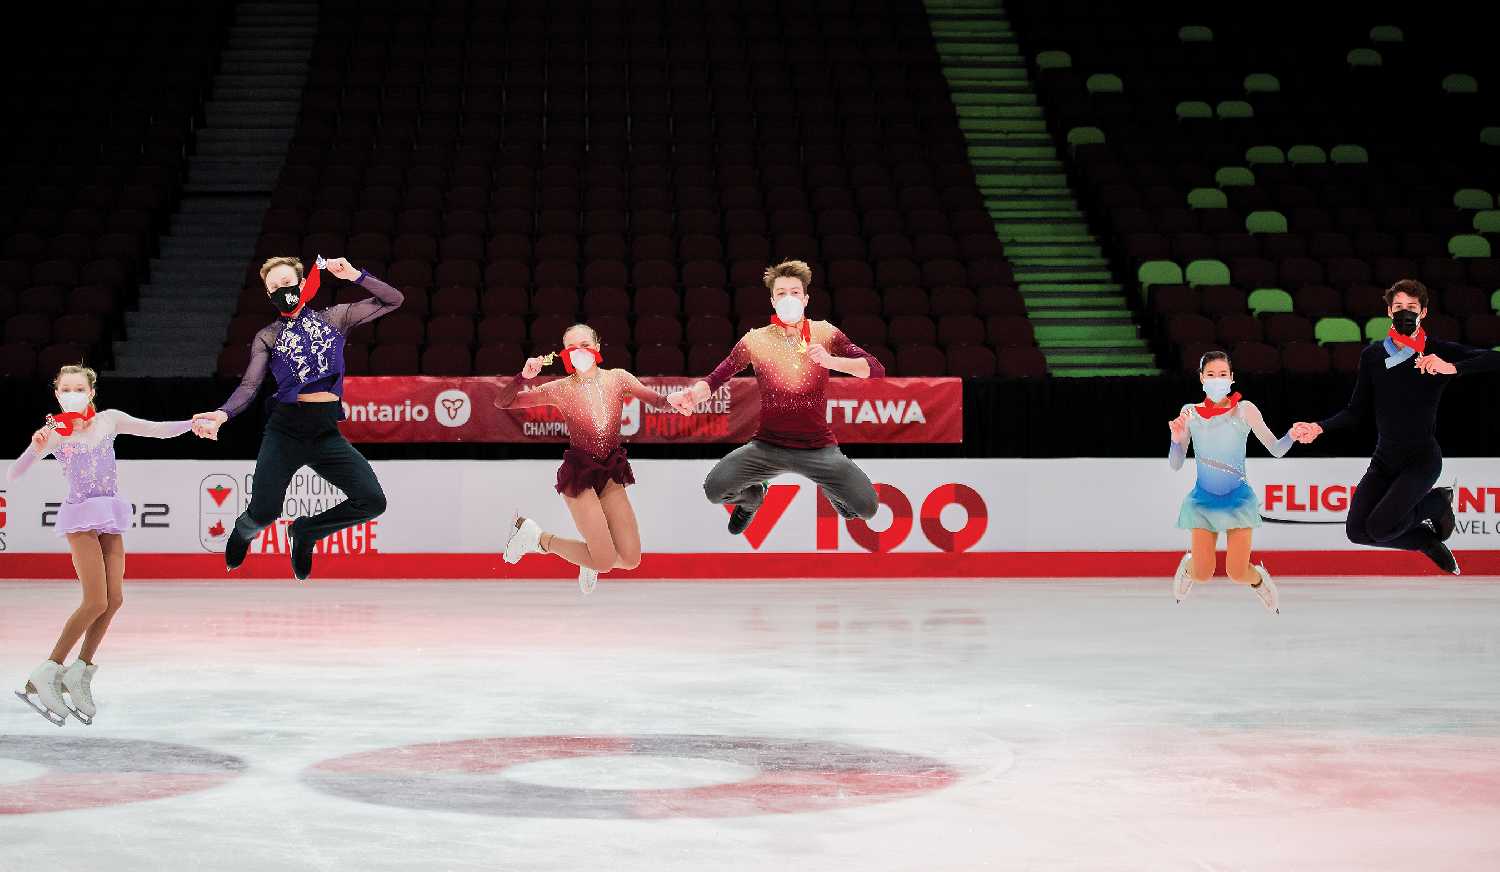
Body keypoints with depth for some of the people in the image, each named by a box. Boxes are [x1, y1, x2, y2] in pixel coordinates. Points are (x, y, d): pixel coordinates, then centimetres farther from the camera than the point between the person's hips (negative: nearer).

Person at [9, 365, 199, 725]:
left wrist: (193, 423, -8)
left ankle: (80, 672, 11)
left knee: (115, 599, -2)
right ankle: (44, 677, -7)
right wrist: (35, 449, -25)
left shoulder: (109, 420, 7)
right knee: (96, 602, -14)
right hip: (81, 516, -5)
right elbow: (13, 474, -7)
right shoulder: (53, 433, -2)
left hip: (110, 518, 5)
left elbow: (155, 429, 7)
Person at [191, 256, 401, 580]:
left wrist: (355, 275, -4)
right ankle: (243, 533, 29)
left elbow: (393, 300, 10)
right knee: (264, 513, -12)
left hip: (327, 433, 1)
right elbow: (249, 386, -1)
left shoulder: (336, 317, 12)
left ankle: (305, 532, 13)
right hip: (285, 431, -1)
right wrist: (222, 414, -20)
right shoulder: (267, 337, 10)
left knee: (372, 501, -13)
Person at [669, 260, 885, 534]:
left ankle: (834, 491, 23)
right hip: (768, 447, 0)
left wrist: (832, 361, -26)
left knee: (867, 507, -18)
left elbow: (877, 370, -9)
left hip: (819, 447, 0)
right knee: (714, 489, -23)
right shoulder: (755, 341, -5)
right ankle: (752, 496, 18)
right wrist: (692, 394, -30)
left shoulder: (825, 334, -4)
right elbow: (715, 379, -7)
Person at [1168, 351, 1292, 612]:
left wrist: (1291, 436, -25)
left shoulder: (1244, 410, -5)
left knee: (1237, 573, -9)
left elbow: (1276, 449, -6)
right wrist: (1177, 439, -17)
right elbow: (1175, 464, 1)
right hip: (1203, 499, 1)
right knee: (1202, 574, -5)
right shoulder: (1190, 413, 0)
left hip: (1238, 498, -1)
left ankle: (1259, 578, 28)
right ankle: (1188, 564, 34)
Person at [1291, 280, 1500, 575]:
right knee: (1357, 531, -5)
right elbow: (1357, 411, 7)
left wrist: (1452, 368, -31)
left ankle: (1438, 502, 8)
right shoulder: (1372, 355, 3)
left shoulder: (1439, 352, -8)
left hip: (1422, 459, -5)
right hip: (1384, 459, 5)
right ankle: (1429, 541, 20)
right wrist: (1319, 427, -8)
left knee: (1380, 528, -23)